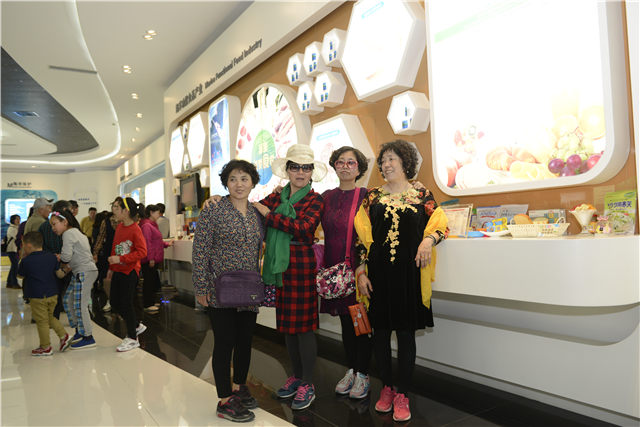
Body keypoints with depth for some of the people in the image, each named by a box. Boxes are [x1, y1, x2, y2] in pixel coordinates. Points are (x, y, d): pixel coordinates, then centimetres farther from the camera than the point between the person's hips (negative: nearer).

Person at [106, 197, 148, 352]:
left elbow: (142, 252, -22)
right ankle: (136, 326, 33)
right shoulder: (119, 226, 8)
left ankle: (132, 338, 14)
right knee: (115, 303, 14)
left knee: (126, 304, -2)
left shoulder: (135, 229, -17)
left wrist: (120, 259, -24)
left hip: (130, 271, -8)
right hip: (118, 271, 8)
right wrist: (111, 268, 20)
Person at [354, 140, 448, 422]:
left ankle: (402, 395, 18)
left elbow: (440, 225, 6)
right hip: (378, 272, 2)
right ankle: (386, 388, 25)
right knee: (380, 330, 8)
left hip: (408, 271, -2)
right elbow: (361, 236, 6)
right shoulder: (373, 197, 8)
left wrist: (429, 239, -16)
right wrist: (361, 272, -1)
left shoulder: (421, 195, 4)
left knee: (405, 331, 4)